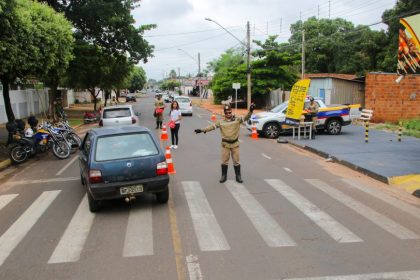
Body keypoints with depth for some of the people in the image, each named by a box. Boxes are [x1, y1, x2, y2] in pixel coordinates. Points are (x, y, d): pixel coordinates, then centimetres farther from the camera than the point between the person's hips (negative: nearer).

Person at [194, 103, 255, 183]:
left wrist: (250, 111, -33)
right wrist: (202, 130, -17)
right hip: (225, 144, 1)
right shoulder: (221, 122, -1)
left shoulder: (237, 120, -2)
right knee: (224, 161, 7)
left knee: (236, 161, 7)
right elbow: (212, 126, -7)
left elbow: (246, 118, -14)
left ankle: (238, 176, 19)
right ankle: (223, 176, 19)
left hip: (235, 144, 0)